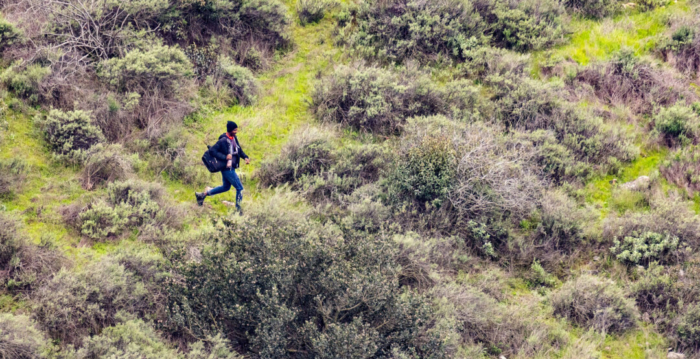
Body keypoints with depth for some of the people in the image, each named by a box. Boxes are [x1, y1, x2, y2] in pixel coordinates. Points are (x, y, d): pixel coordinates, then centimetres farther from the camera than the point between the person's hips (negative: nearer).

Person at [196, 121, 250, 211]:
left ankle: (203, 194, 34)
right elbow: (212, 150, -21)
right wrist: (225, 157, -27)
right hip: (227, 169, -10)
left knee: (225, 187, 24)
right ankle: (238, 210, 7)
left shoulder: (234, 138, 6)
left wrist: (245, 157, 2)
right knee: (239, 188, -5)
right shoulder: (223, 141, -20)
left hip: (231, 168, 10)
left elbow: (239, 150, 19)